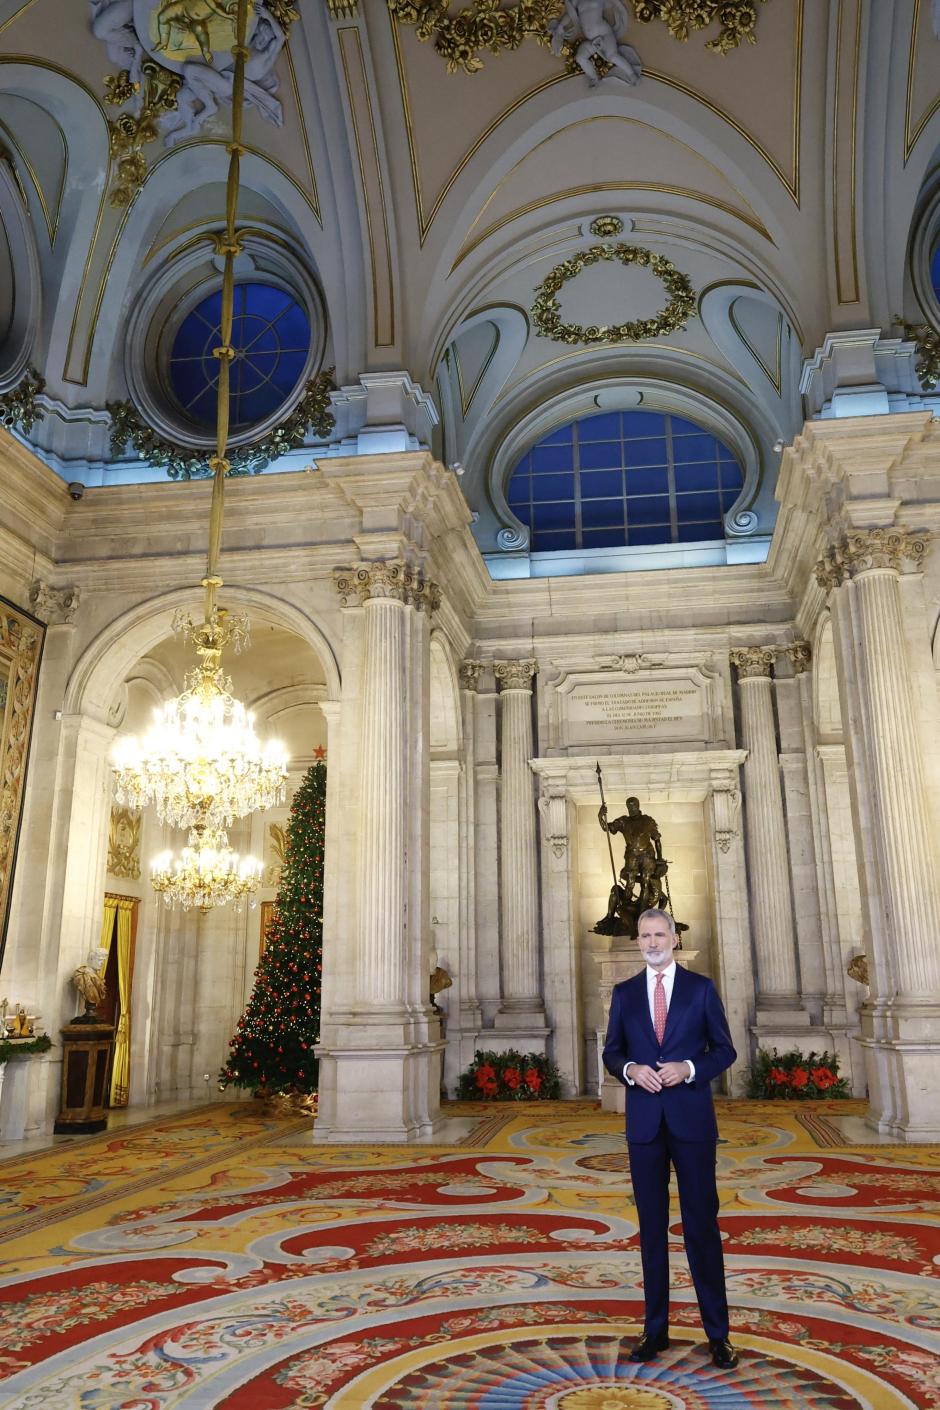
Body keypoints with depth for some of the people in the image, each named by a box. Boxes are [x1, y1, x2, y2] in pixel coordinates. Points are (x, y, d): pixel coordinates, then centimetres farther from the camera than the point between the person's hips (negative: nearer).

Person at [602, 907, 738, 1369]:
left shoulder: (701, 988, 0)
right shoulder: (624, 993, 5)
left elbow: (725, 1050, 1)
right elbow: (611, 1053, 7)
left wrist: (689, 1069, -16)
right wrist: (631, 1069, -14)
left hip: (692, 1119, -2)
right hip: (644, 1122, 2)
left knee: (702, 1223, 3)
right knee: (652, 1227, 10)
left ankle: (717, 1332, 15)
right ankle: (655, 1328, 20)